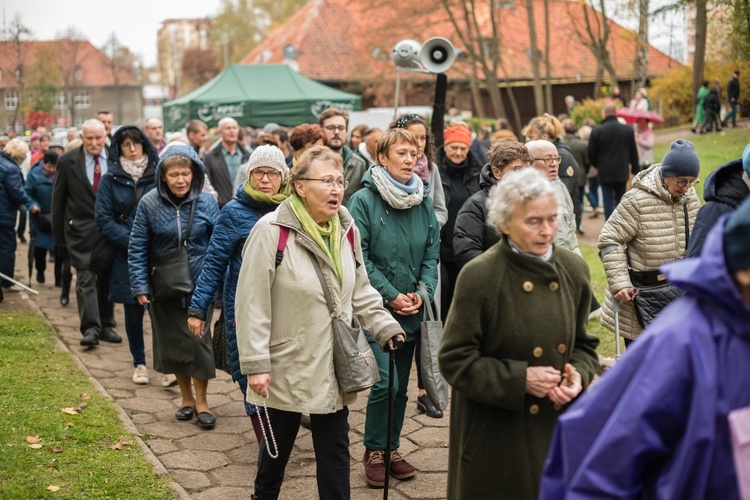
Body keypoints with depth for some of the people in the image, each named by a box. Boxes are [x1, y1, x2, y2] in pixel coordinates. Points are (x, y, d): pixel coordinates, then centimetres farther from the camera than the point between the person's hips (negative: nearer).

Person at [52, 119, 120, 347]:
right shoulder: (68, 161, -3)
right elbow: (58, 200, 2)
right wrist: (59, 235, 2)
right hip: (81, 229, -2)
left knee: (107, 279, 10)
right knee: (86, 278, -9)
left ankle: (106, 326, 20)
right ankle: (90, 328, -11)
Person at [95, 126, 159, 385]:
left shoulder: (157, 176, 3)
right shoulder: (110, 180, 3)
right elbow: (103, 219, -1)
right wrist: (133, 242, -12)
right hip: (126, 258, 1)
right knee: (133, 312, 7)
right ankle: (139, 363, 22)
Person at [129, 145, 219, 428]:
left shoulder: (206, 202, -6)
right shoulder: (149, 203, -6)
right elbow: (137, 248, -3)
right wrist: (140, 286, -8)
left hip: (199, 285, -1)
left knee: (199, 340, 1)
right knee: (173, 342, 11)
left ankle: (201, 402, 17)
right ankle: (186, 398, 29)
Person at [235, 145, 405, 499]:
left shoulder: (346, 229, 2)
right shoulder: (272, 230, -18)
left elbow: (360, 290, 13)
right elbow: (252, 302, -18)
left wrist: (384, 325, 0)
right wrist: (255, 363, -19)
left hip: (333, 365, 5)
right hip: (287, 365, -5)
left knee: (335, 449, 11)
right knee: (278, 446, 15)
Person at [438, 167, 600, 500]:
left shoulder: (573, 269, 1)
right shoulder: (479, 276, -16)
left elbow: (583, 344, 11)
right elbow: (455, 360, -13)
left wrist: (578, 375, -10)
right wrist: (520, 379, -19)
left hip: (556, 426, 5)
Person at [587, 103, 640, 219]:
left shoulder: (596, 131, -8)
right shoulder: (628, 130, 0)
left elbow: (591, 154, -4)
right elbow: (634, 153, 4)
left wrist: (597, 165, 15)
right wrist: (635, 170, 13)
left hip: (605, 172, -3)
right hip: (622, 171, 3)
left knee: (608, 201, 2)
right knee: (621, 200, 14)